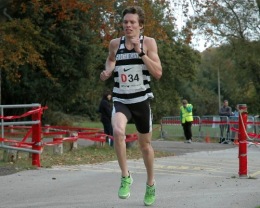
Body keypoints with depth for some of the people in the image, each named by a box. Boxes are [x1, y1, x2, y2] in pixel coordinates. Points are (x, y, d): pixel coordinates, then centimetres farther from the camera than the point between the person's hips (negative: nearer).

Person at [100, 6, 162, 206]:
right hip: (120, 100, 1)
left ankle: (151, 184, 36)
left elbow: (158, 73, -12)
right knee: (118, 131, -30)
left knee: (145, 144, 13)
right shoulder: (115, 43, 1)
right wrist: (108, 71, 1)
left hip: (141, 100, -1)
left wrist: (140, 52, -20)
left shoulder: (148, 42, -5)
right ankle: (126, 176, -14)